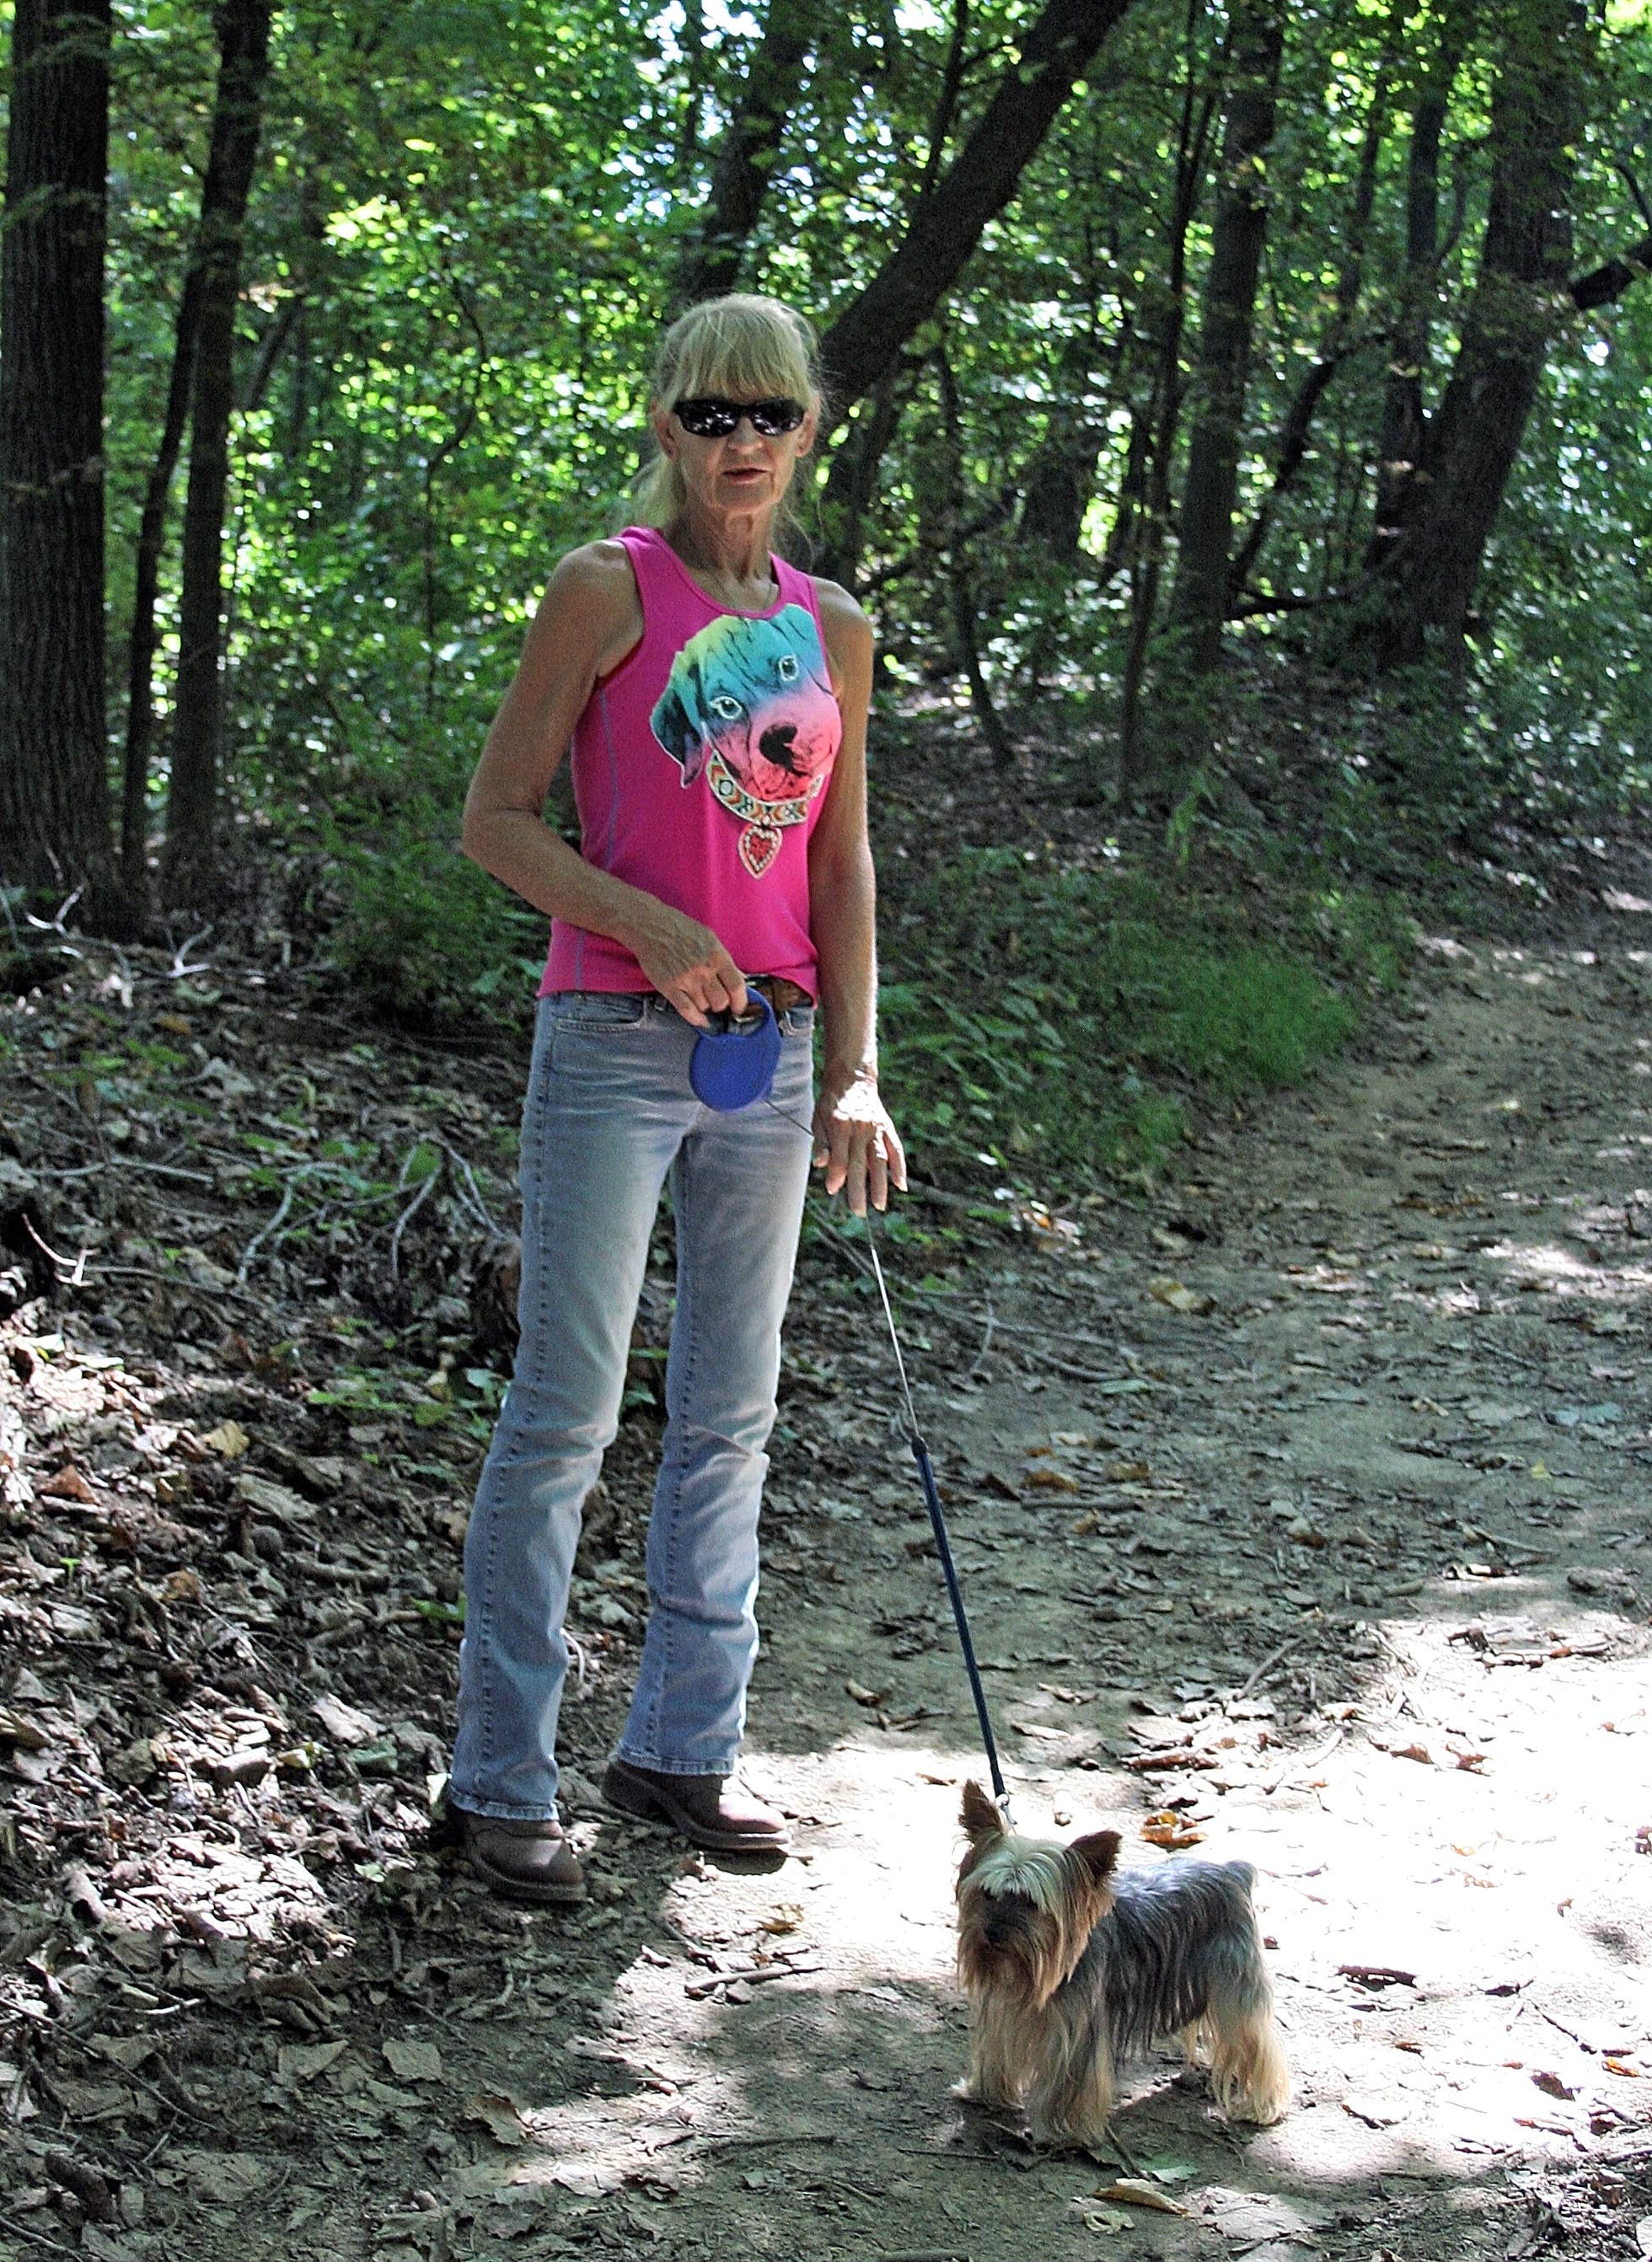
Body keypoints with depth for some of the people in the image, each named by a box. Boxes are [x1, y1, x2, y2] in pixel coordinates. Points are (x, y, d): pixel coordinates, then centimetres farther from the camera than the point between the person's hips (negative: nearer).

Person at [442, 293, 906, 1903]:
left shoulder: (831, 628, 11)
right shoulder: (609, 591, -4)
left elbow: (840, 864, 14)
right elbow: (496, 818, -5)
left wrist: (854, 1076, 8)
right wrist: (649, 926, -18)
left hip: (774, 1050, 5)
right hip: (614, 1042, -5)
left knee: (730, 1412, 10)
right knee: (565, 1414, -4)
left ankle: (683, 1742, 21)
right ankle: (501, 1778, 5)